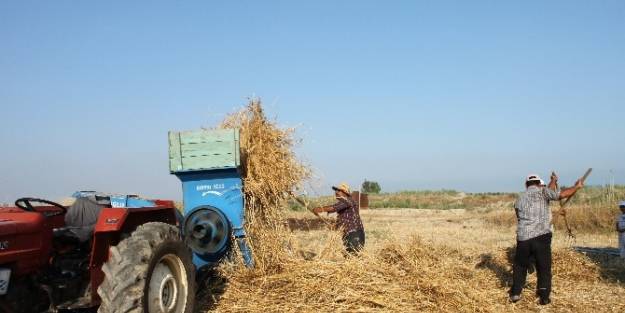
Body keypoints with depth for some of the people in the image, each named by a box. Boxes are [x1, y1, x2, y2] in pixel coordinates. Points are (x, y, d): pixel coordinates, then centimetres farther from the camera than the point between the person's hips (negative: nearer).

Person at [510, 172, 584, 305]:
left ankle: (515, 293, 19)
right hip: (541, 237, -3)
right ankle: (544, 297, 10)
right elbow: (562, 194, -8)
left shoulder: (519, 200, 16)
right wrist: (577, 186, 8)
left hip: (523, 238, 4)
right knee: (544, 268, 10)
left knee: (520, 266, 20)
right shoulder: (542, 191, 2)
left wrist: (553, 182, 31)